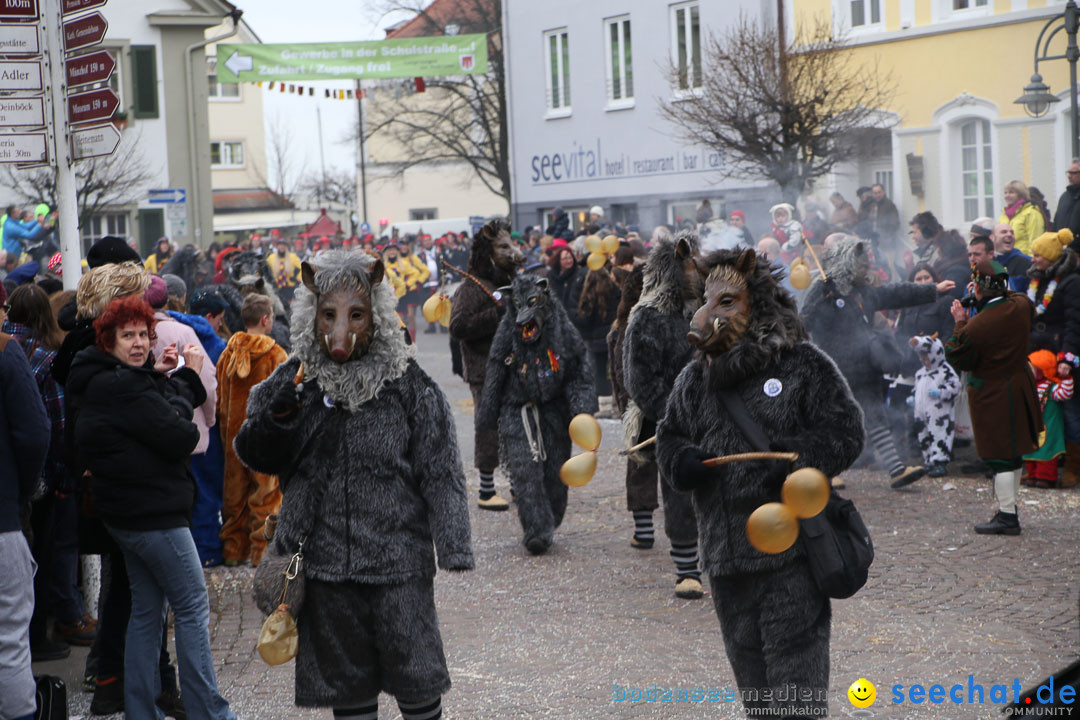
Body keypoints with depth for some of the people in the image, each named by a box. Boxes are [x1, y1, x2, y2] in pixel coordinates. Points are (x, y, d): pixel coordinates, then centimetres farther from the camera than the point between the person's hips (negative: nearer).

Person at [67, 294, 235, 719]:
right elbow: (180, 440, -19)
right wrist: (185, 380, -6)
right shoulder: (124, 386, -19)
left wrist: (161, 378, 2)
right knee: (193, 608, -4)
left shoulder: (103, 381, 12)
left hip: (126, 511, 10)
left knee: (147, 610, 14)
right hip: (153, 513, -10)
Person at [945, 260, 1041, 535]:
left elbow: (956, 358, -12)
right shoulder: (1021, 306, -5)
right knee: (1013, 454, 17)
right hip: (1020, 386, 7)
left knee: (1000, 457, -1)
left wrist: (960, 323, -5)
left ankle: (1007, 516, 2)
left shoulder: (976, 326, -26)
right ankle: (1008, 509, 27)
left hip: (992, 396, -7)